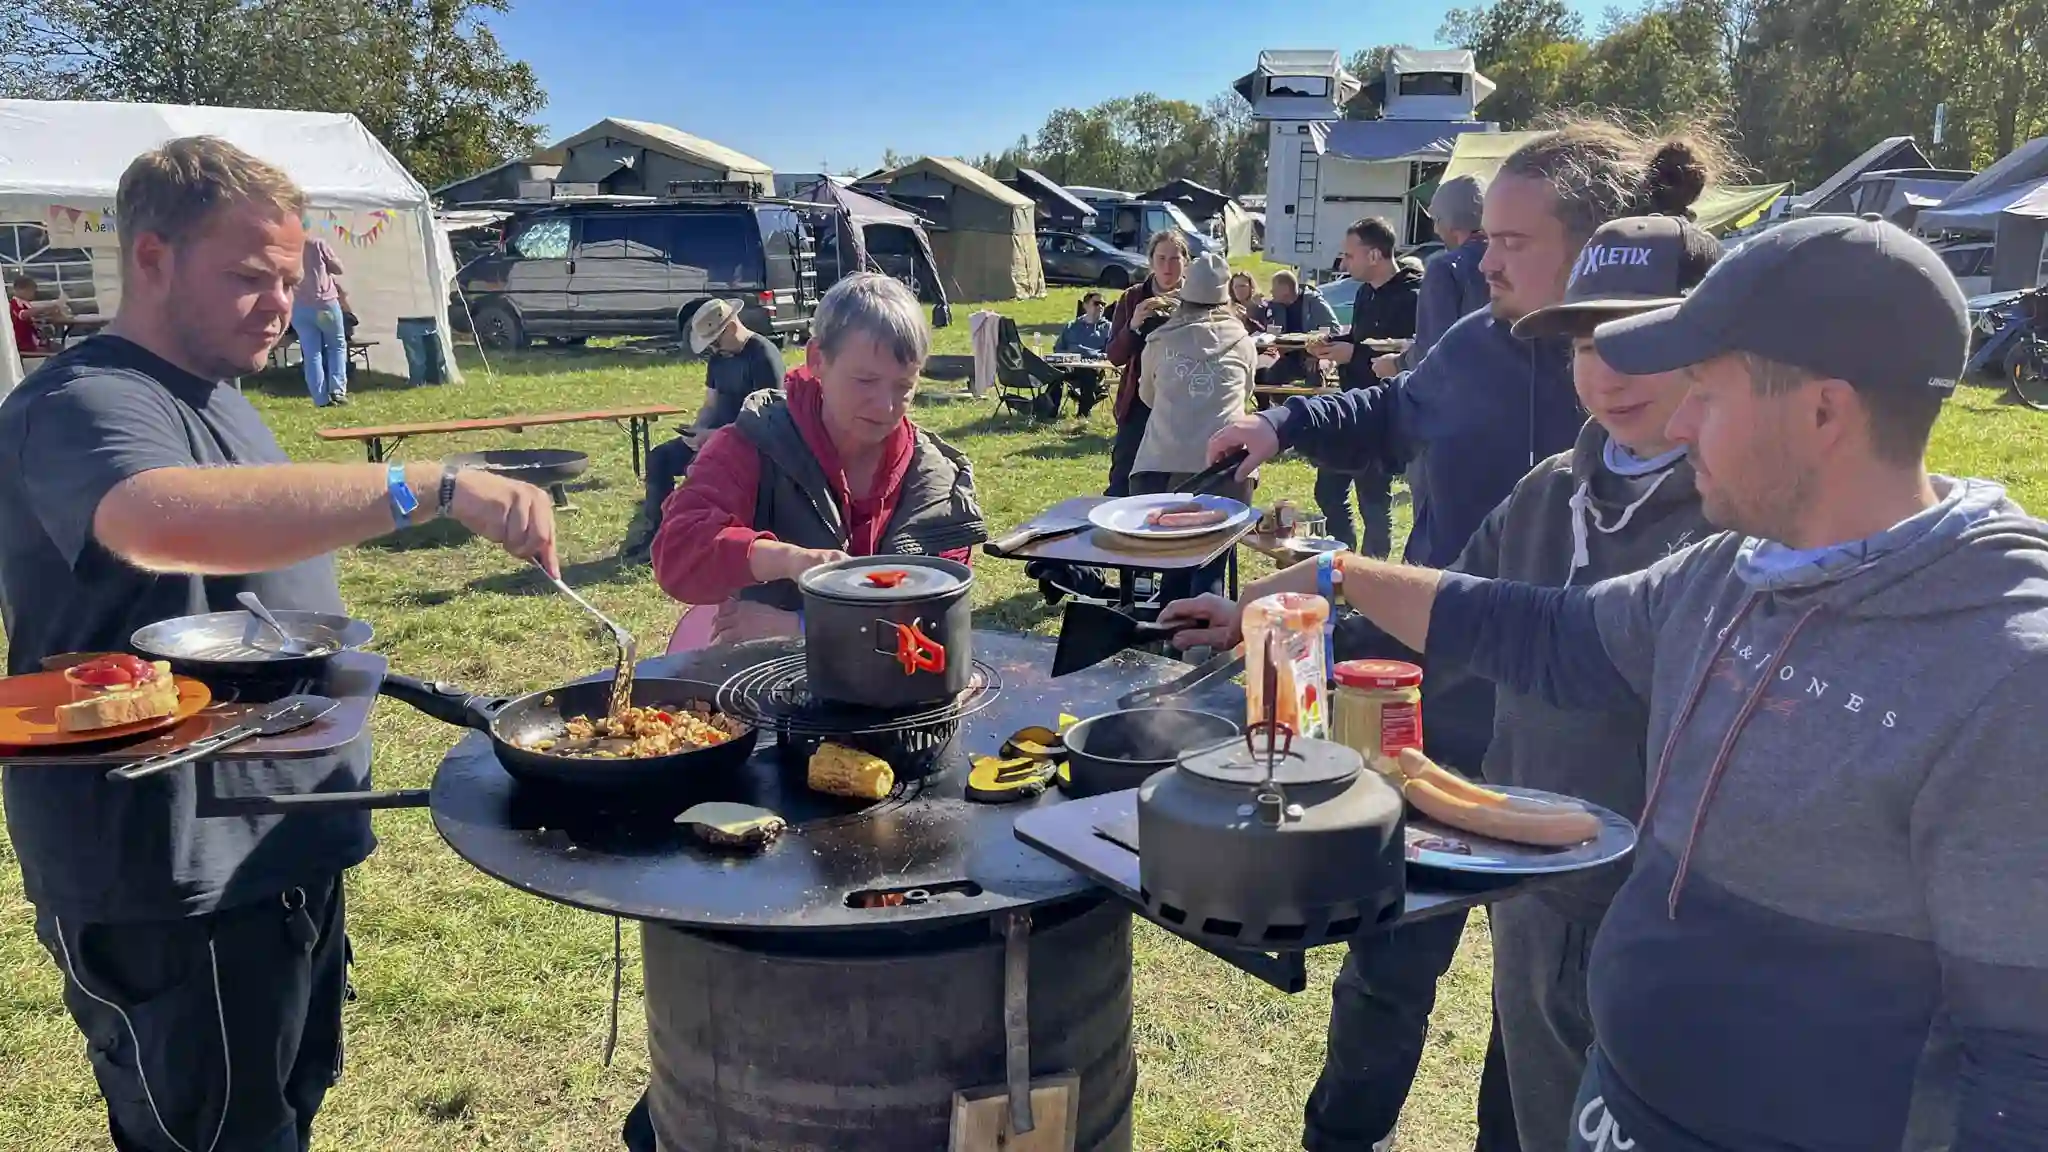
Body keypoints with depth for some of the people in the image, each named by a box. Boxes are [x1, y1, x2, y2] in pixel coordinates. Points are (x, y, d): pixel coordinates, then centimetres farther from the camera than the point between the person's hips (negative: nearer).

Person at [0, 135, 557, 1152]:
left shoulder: (211, 397, 12)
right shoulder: (82, 407, -20)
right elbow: (165, 521, -44)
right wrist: (432, 487, -45)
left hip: (280, 848, 9)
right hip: (177, 887, -9)